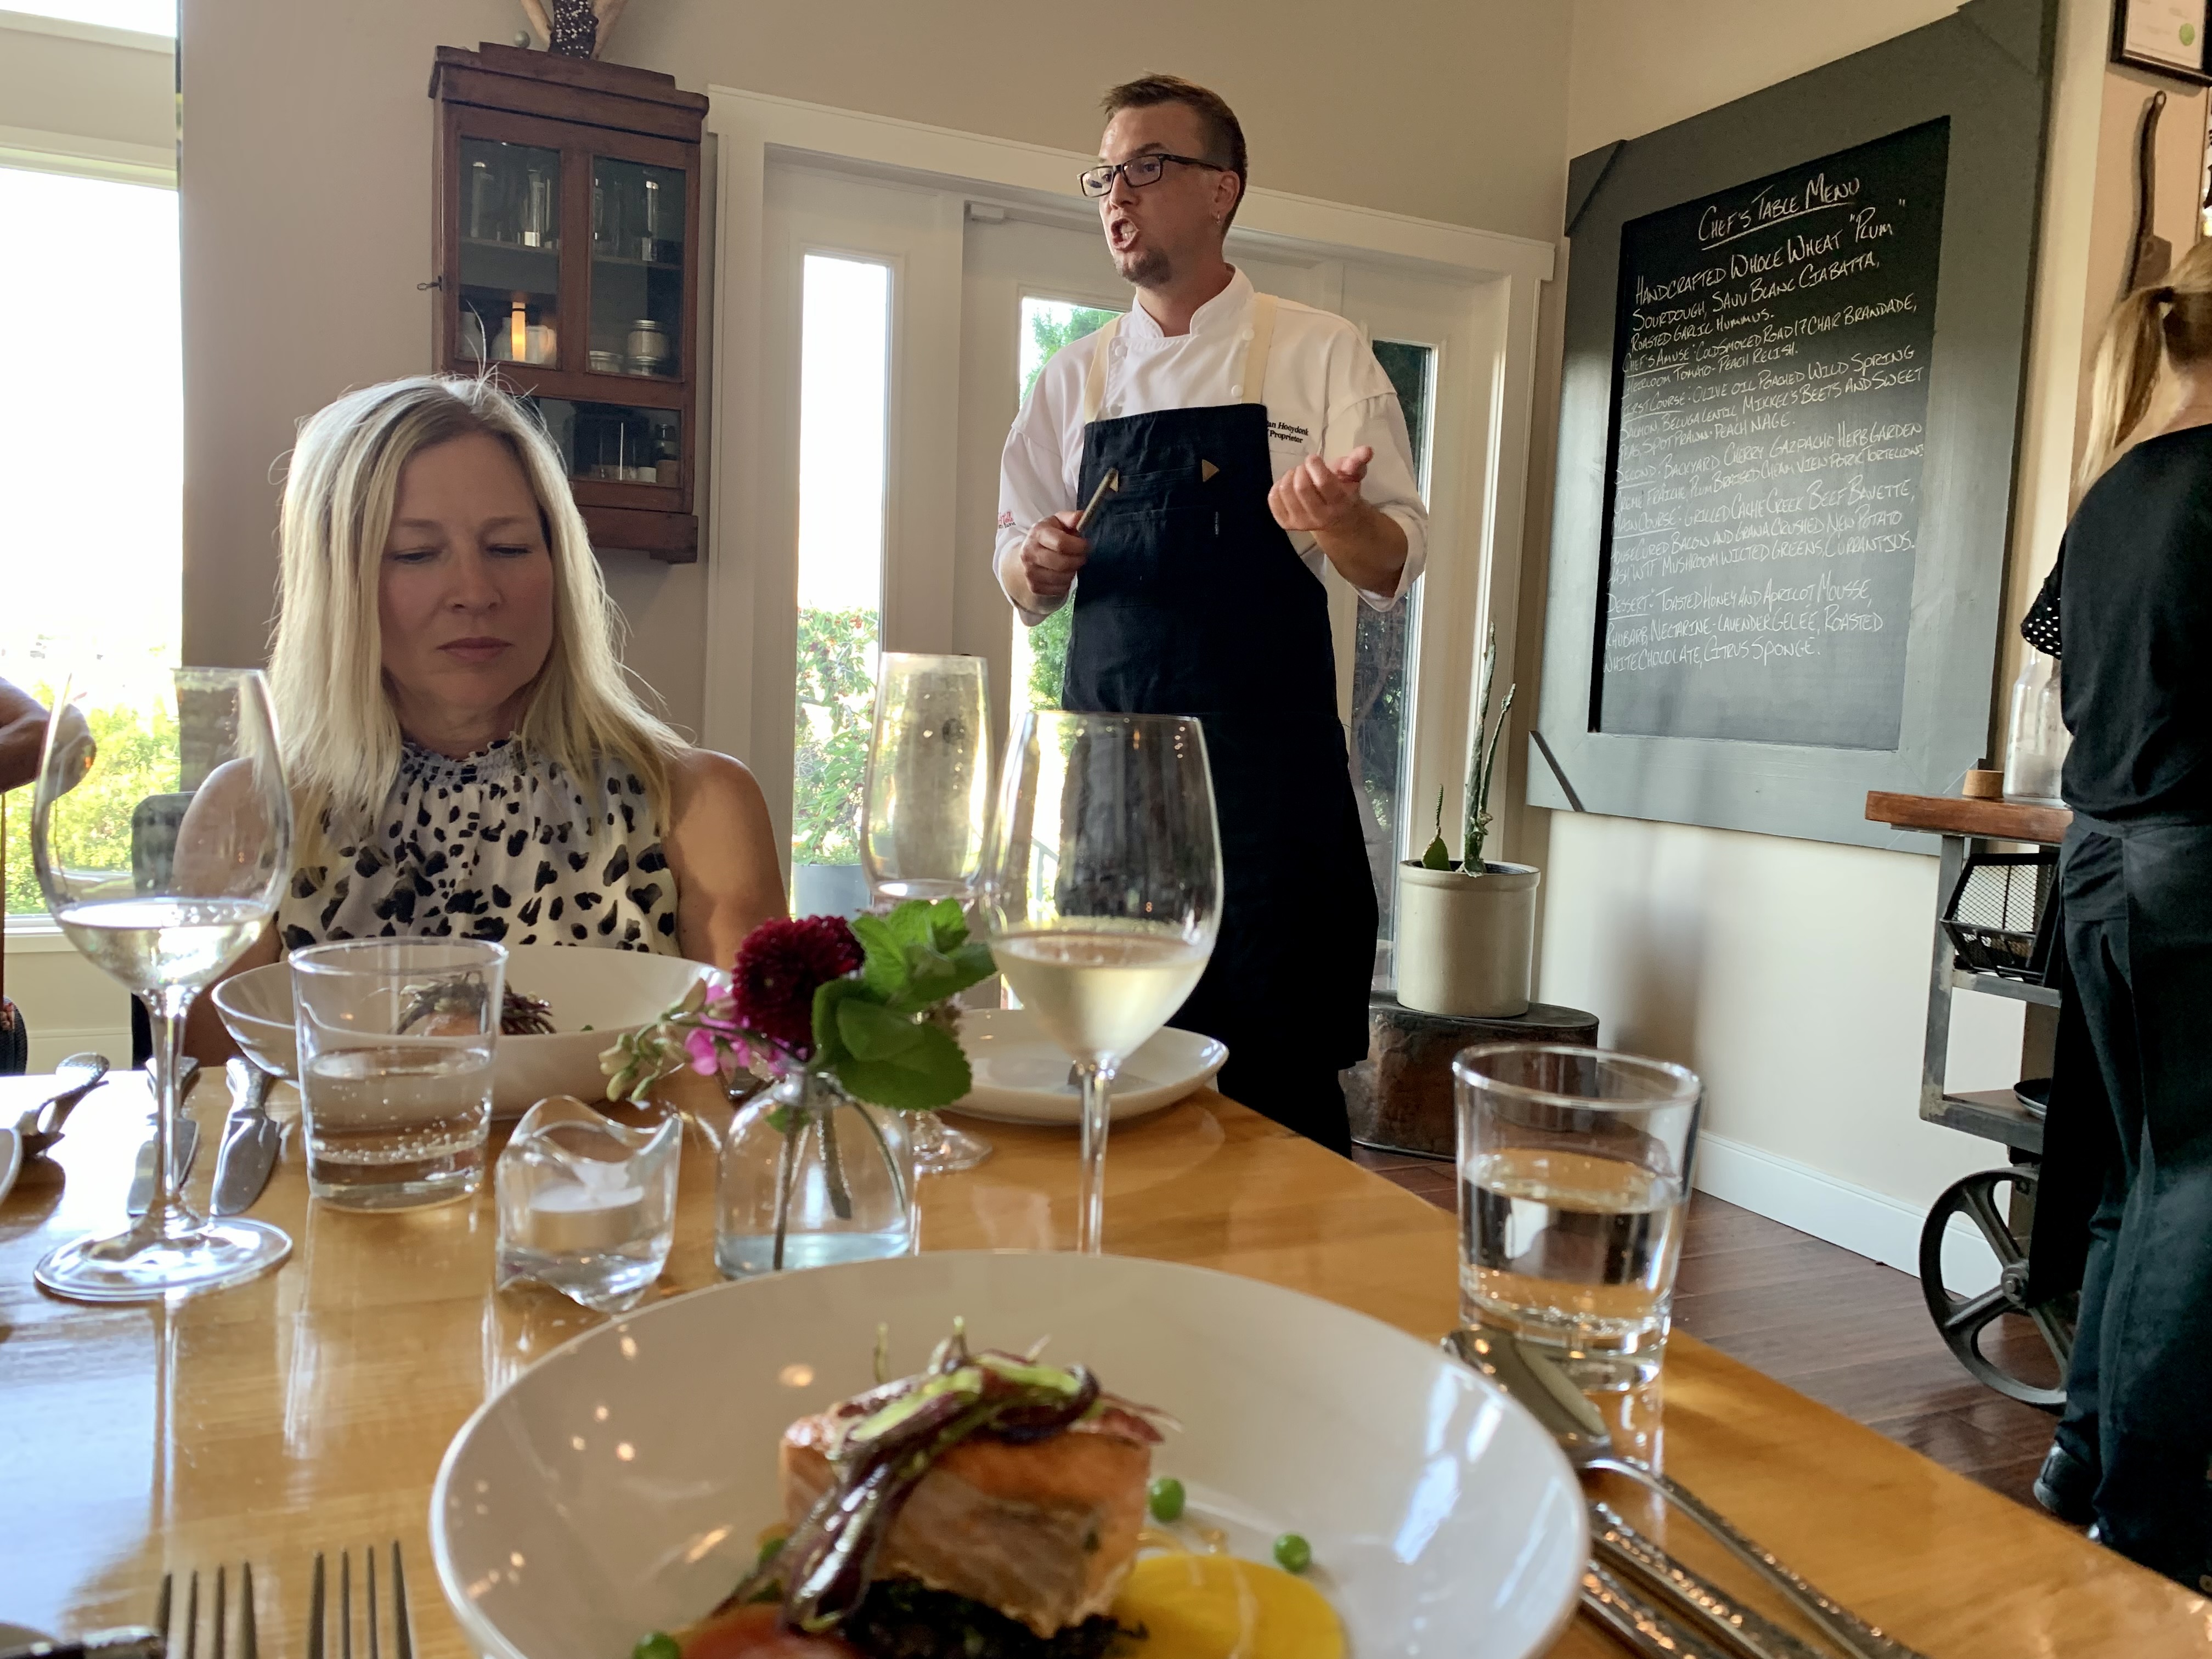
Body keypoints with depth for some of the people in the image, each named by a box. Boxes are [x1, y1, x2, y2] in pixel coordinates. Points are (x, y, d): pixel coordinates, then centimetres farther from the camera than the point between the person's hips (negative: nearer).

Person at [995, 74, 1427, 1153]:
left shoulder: (1318, 352, 4)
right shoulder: (1075, 379, 14)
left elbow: (1394, 562, 0)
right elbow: (1024, 581, 18)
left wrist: (1338, 518, -22)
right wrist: (1040, 564, -5)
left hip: (1267, 760, -3)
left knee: (1278, 1066, -3)